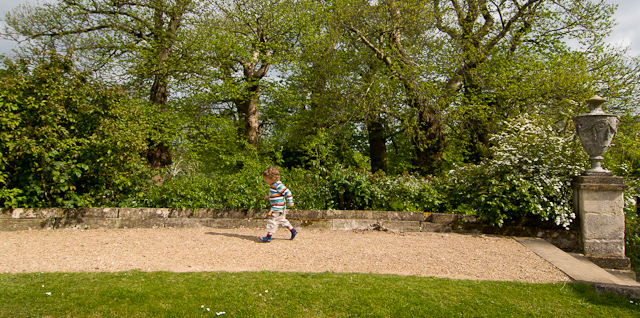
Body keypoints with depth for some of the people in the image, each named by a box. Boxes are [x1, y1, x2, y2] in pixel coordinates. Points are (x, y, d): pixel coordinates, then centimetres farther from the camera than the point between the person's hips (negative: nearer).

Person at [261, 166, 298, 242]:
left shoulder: (278, 185, -21)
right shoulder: (273, 185, 10)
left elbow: (287, 192, -20)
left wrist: (290, 201, -19)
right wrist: (269, 197, 25)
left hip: (278, 208, -10)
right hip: (275, 207, 10)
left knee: (272, 220, -7)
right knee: (282, 220, 20)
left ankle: (269, 237, -3)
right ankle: (293, 231, 30)